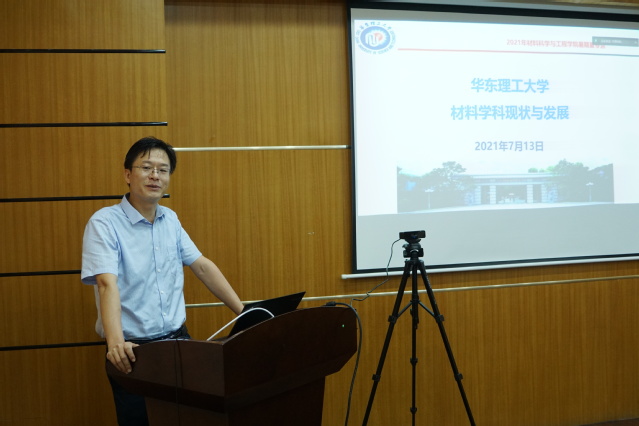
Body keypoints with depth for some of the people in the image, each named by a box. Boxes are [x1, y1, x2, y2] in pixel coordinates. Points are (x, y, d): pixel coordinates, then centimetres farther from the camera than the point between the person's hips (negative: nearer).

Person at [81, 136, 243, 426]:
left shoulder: (170, 219, 8)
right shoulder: (104, 223, -12)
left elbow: (202, 266, 12)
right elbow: (107, 283, -25)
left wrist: (244, 313, 7)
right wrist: (115, 342, -39)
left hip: (178, 340, 5)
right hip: (133, 349, -5)